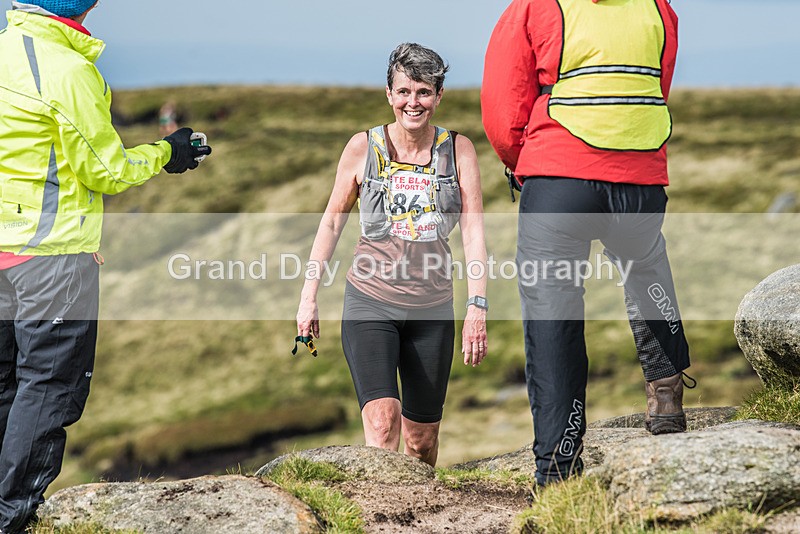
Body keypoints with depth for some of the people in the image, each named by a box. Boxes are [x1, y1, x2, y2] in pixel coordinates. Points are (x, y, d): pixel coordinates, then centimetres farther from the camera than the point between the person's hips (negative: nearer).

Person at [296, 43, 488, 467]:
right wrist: (309, 297, 5)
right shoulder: (363, 148, -2)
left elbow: (473, 232, -3)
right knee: (382, 420, -21)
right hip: (370, 303, -2)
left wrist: (477, 307, -13)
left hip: (432, 309, 2)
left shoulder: (458, 150, 0)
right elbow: (332, 222, 7)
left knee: (422, 438, 10)